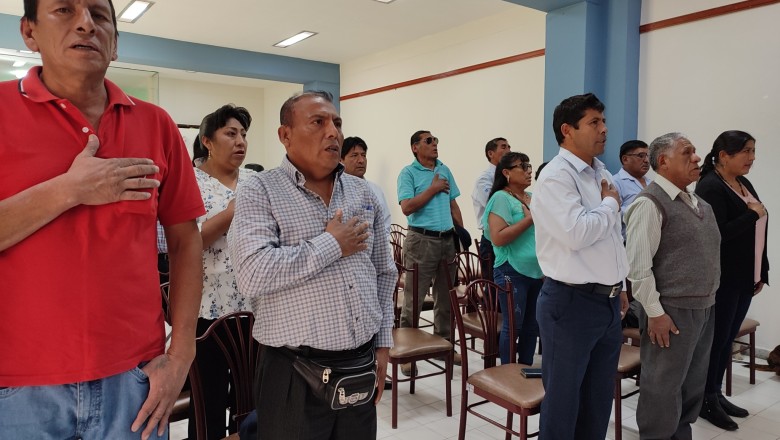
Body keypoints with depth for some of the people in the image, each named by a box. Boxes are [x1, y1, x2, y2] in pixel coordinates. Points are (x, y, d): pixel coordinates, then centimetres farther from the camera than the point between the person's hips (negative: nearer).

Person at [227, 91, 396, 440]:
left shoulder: (364, 194, 9)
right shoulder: (260, 191, -7)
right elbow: (252, 274, -23)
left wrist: (383, 343, 10)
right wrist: (331, 245, -15)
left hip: (362, 367, 5)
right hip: (294, 374, -4)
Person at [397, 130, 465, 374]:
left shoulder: (445, 170, 14)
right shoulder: (408, 173, -4)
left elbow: (453, 205, 17)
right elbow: (407, 207, -15)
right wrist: (433, 189, -11)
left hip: (447, 239, 6)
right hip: (422, 240, -6)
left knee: (446, 297, 13)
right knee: (413, 299, -2)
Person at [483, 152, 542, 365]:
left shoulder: (534, 198, 13)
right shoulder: (501, 198, -9)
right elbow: (498, 238, -20)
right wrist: (530, 219, -16)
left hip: (537, 272, 7)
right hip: (512, 272, -7)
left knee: (532, 325, 13)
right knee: (514, 326, 0)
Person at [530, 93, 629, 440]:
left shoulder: (602, 174, 13)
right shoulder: (556, 177, -15)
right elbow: (577, 233, -29)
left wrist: (618, 287, 21)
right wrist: (610, 204, -11)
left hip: (607, 301, 9)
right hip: (571, 303, -8)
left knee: (599, 399, 19)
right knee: (563, 399, 6)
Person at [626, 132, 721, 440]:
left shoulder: (700, 204, 11)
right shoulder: (650, 203, -15)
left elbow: (707, 255, 18)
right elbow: (638, 265, -19)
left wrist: (707, 302, 14)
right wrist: (654, 312, -19)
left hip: (704, 309, 9)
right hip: (672, 311, -8)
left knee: (693, 387, 21)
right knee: (663, 390, 4)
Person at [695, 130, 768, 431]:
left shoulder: (744, 184, 12)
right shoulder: (710, 187, -15)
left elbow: (754, 234, 14)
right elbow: (717, 235, -23)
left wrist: (762, 272, 14)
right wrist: (754, 214, -13)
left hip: (744, 278, 8)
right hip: (721, 280, -8)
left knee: (727, 338, 15)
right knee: (716, 339, 2)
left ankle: (716, 393, 28)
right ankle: (706, 400, 17)